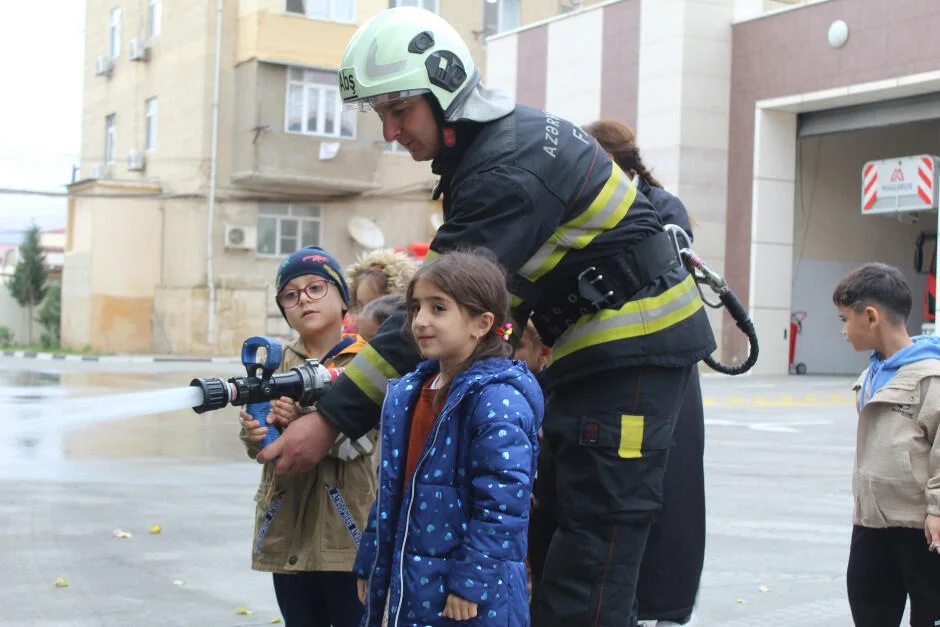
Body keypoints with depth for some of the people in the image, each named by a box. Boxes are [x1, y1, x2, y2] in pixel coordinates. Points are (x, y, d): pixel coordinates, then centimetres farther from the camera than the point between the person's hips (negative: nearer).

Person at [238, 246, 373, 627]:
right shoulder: (280, 362, 9)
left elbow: (359, 440, -15)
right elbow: (261, 444, 7)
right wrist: (254, 435, -14)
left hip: (347, 530, -5)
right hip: (287, 531, 5)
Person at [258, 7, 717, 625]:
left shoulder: (511, 168, -23)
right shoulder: (500, 138, 9)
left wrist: (333, 419, -25)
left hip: (636, 348, -10)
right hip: (593, 347, 10)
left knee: (595, 534, -10)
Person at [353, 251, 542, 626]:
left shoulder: (498, 399, -16)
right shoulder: (408, 394, 10)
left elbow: (504, 500, -21)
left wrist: (471, 582, -21)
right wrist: (370, 564, 16)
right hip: (410, 590, 8)